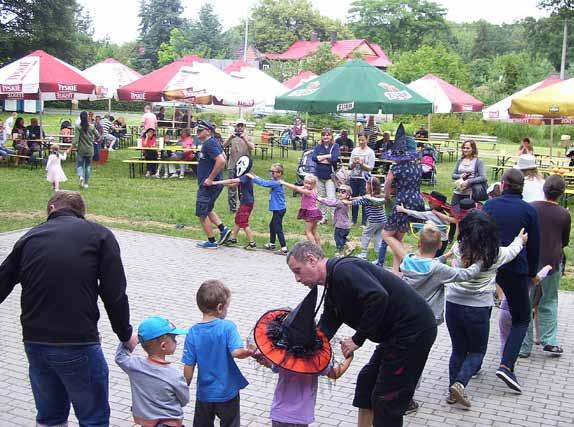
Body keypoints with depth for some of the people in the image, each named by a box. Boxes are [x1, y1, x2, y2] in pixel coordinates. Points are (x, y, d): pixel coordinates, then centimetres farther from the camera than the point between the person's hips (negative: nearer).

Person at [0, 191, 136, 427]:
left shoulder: (30, 237, 9)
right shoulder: (100, 235, 0)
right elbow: (114, 295, -6)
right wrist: (125, 335, 8)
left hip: (34, 343, 4)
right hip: (79, 345, -4)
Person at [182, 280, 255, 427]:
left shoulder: (193, 332, -9)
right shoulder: (228, 327, -17)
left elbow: (188, 367, -6)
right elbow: (236, 352, -30)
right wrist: (249, 352, -12)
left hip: (204, 394, 2)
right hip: (227, 393, -2)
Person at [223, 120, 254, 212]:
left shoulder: (248, 138, 6)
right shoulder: (232, 138, 6)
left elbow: (252, 148, -13)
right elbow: (224, 145, -11)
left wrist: (244, 138, -27)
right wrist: (230, 137, -28)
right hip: (232, 166, 0)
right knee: (232, 188, 3)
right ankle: (232, 207, 12)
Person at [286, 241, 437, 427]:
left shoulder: (343, 270, -18)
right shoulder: (332, 288, 14)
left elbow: (378, 297, -31)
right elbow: (325, 329, 8)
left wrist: (357, 339, -22)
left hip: (414, 330, -10)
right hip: (397, 332, 10)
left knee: (385, 400, -3)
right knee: (367, 381, 19)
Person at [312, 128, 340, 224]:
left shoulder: (335, 146, -4)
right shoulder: (318, 147, 5)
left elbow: (335, 158, -20)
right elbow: (314, 157, -10)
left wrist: (323, 157, -11)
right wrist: (328, 158, -17)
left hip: (330, 176, -4)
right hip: (319, 176, 4)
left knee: (331, 198, -10)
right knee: (321, 197, 12)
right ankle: (323, 217, 23)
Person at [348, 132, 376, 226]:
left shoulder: (370, 152, -2)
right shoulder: (355, 150, 9)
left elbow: (370, 168, -6)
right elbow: (350, 166, 9)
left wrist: (361, 163, -19)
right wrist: (354, 163, -12)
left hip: (364, 178, -4)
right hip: (354, 177, 4)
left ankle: (364, 222, 2)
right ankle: (353, 220, 20)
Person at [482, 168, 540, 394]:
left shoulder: (489, 205, 3)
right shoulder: (529, 210, -2)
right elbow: (534, 245, 3)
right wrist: (532, 273, 16)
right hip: (516, 270, -2)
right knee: (521, 319, 9)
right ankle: (506, 365, -9)